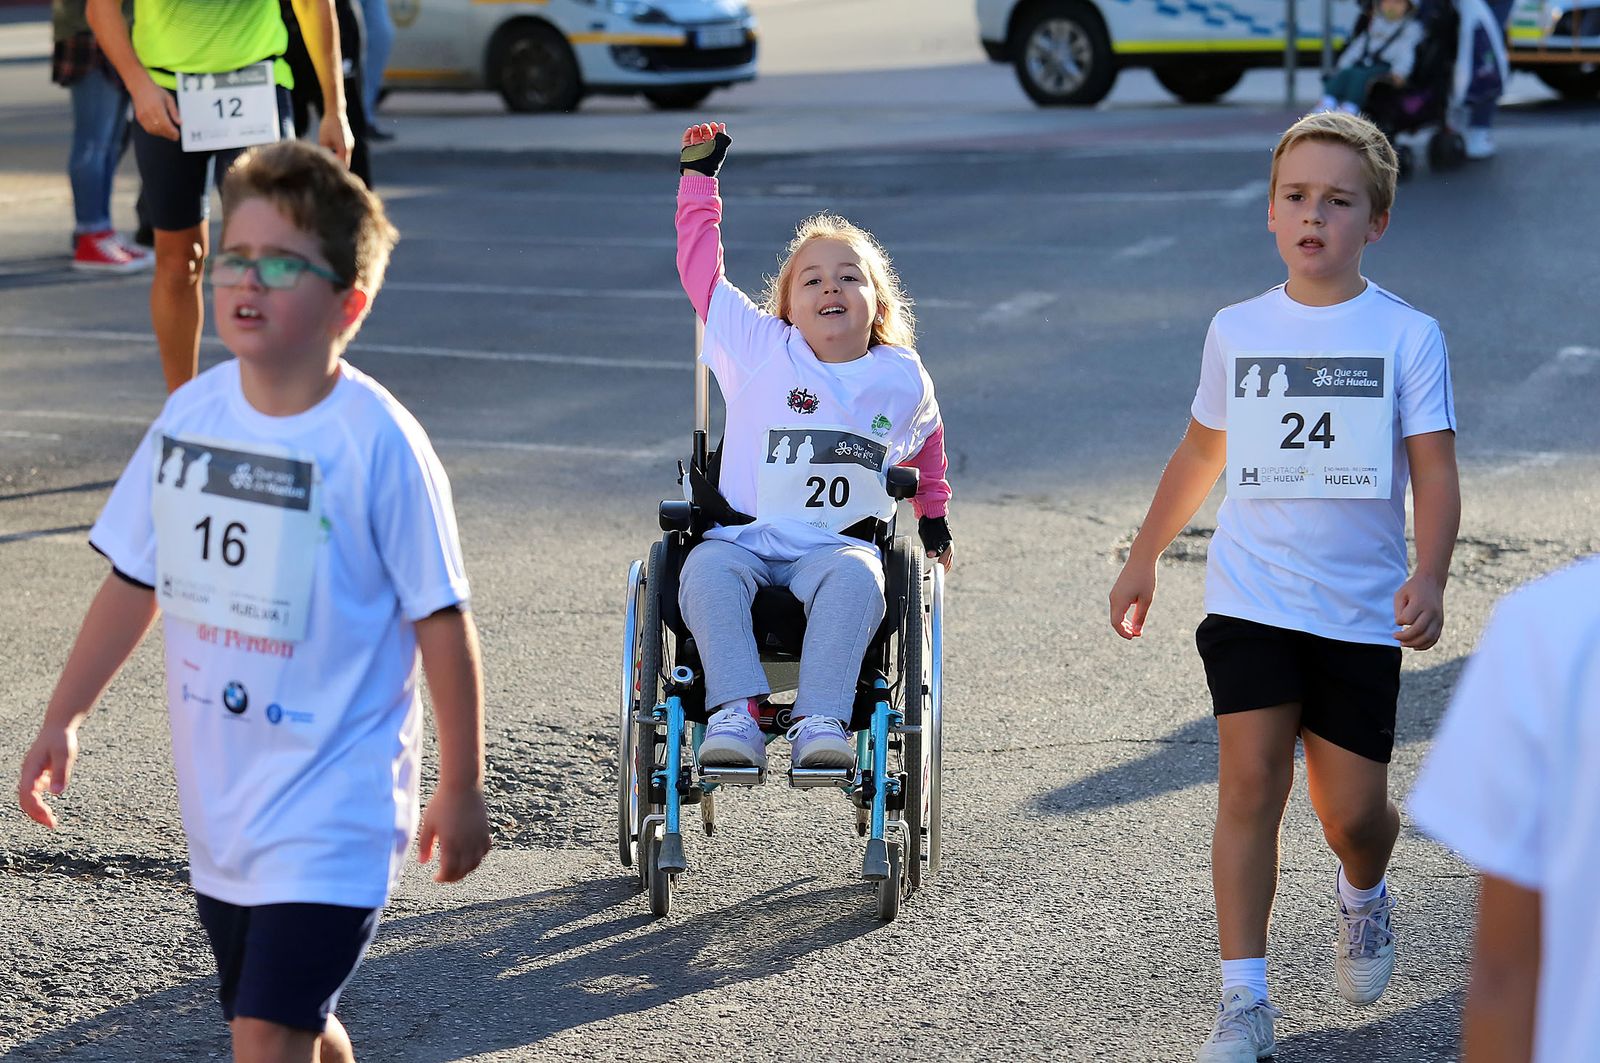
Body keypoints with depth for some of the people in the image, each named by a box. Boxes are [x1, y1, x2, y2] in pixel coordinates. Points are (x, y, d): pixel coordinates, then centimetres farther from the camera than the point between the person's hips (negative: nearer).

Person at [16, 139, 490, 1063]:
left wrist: (463, 788, -8)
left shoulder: (378, 441, -16)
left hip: (332, 806, -6)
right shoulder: (192, 414, 1)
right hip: (219, 801, 6)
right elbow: (136, 580, 12)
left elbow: (442, 621, -11)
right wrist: (65, 719, 11)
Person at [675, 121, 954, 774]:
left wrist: (934, 515, 40)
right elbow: (701, 266, 6)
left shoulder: (903, 379, 9)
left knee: (856, 577, -35)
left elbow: (925, 442, 31)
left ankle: (821, 721, -43)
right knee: (707, 571, -34)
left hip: (837, 544, 0)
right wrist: (699, 177, 6)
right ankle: (736, 711, -41)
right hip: (743, 536, 0)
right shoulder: (758, 349, 3)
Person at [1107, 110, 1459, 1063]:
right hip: (1251, 598, 1)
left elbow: (1436, 473, -8)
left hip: (1362, 609, -1)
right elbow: (1202, 453, 19)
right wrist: (1144, 558, 23)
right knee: (1250, 779, -11)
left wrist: (1430, 578, -24)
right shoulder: (1237, 331, 5)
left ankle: (1364, 896, 40)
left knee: (1353, 810, 3)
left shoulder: (1407, 335, -3)